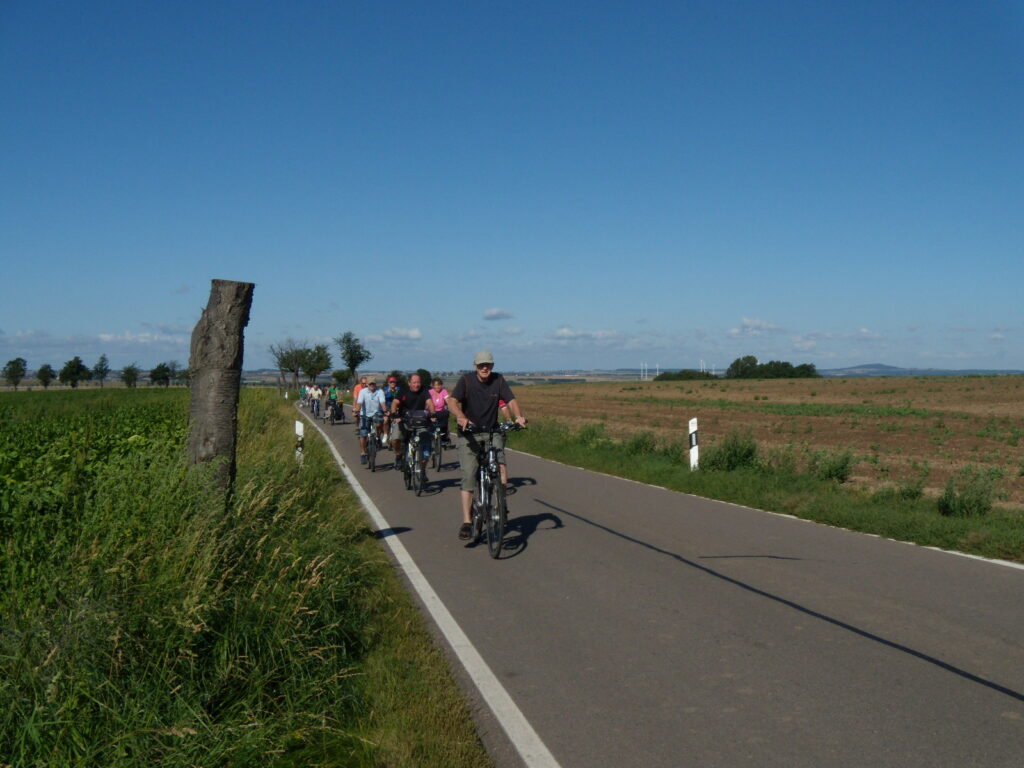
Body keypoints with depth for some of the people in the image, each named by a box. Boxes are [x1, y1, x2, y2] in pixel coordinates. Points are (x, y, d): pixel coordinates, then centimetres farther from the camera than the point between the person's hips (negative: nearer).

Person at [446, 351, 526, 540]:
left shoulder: (498, 380, -1)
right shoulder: (466, 381, -8)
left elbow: (511, 400, -8)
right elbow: (452, 401, -21)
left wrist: (518, 416, -29)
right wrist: (461, 417, -41)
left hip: (492, 433, 2)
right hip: (468, 435, -2)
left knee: (502, 475, -15)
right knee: (469, 477, -9)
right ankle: (467, 522, -6)